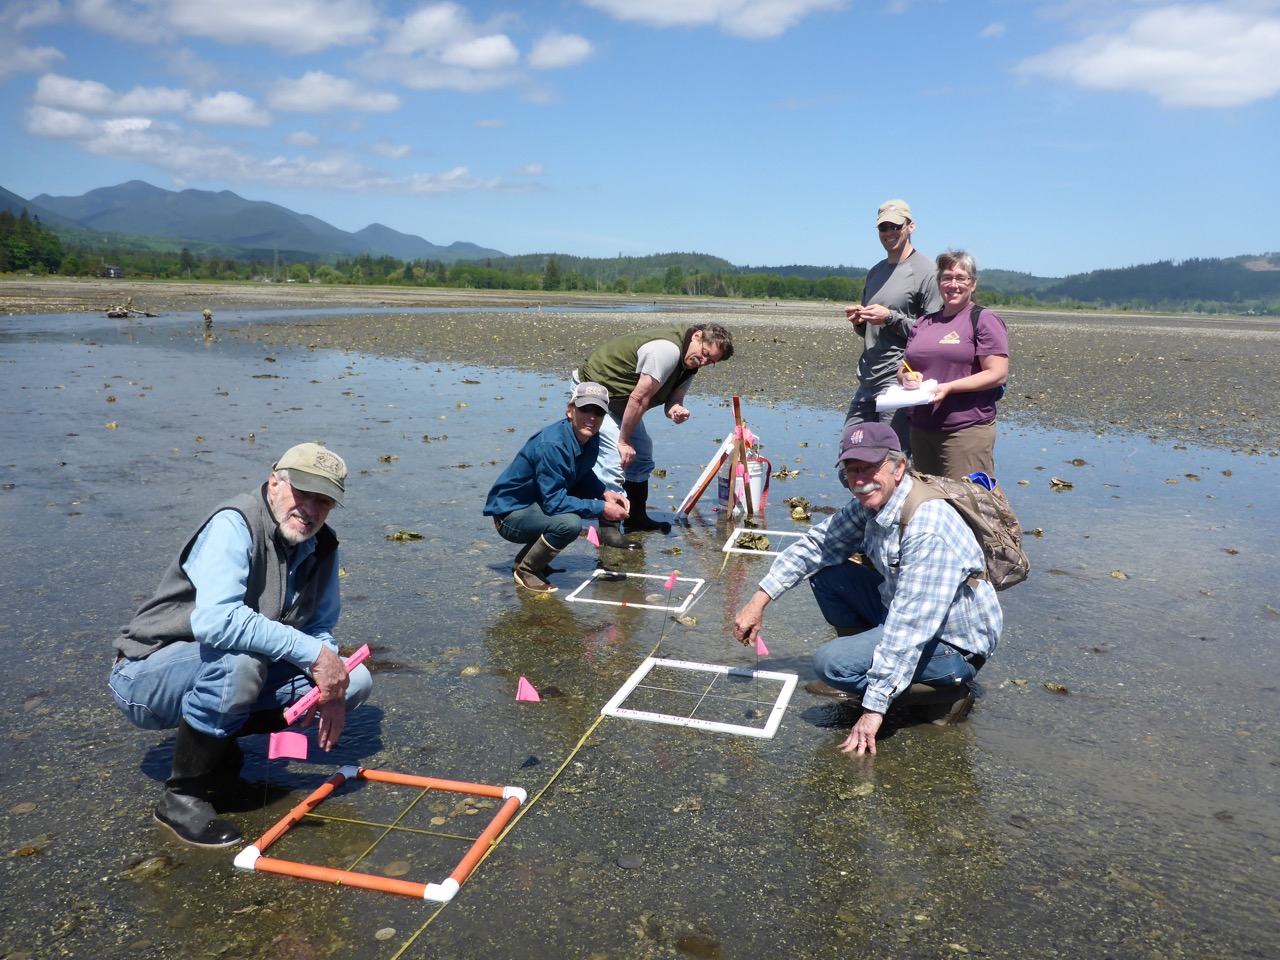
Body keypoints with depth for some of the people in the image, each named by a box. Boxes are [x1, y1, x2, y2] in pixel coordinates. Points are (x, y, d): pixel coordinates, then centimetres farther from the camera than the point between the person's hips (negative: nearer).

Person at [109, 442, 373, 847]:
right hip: (147, 676, -7)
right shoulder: (234, 525, -24)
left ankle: (216, 743, 7)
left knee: (354, 682, -5)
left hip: (222, 674, 7)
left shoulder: (322, 547, -1)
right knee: (237, 656, -39)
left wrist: (331, 685, -11)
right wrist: (313, 652, -34)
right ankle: (182, 796, -16)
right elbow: (215, 620, -39)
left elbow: (319, 628, 9)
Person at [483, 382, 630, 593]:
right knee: (569, 523, -32)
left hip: (540, 505, 9)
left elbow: (584, 476, 14)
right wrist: (601, 508, -25)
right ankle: (525, 571, -4)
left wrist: (605, 494, -5)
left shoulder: (589, 437, -2)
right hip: (511, 514, -9)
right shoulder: (552, 445, -27)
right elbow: (554, 503, -28)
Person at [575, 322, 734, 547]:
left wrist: (676, 410, -25)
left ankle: (637, 517, 27)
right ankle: (608, 529, -14)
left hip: (618, 398, 11)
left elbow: (674, 399, 1)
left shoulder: (688, 362, 1)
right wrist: (623, 441, -22)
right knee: (615, 456, -19)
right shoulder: (668, 349, -31)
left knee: (642, 452, 14)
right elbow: (639, 397, -29)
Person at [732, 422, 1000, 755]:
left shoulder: (928, 528, -31)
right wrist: (759, 600, -1)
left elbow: (910, 627, -33)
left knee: (831, 662, -23)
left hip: (954, 644, -9)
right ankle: (871, 668, 11)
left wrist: (875, 707, -31)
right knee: (825, 574, 3)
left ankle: (944, 692, -5)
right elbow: (814, 545, 6)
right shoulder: (871, 503, -4)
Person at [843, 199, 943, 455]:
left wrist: (890, 317, -17)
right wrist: (858, 321, 5)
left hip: (900, 382, -8)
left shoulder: (925, 272, -6)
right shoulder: (875, 272, 19)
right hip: (866, 381, 8)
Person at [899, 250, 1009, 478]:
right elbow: (903, 367, 23)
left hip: (967, 430, -6)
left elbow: (998, 374, -10)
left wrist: (948, 387, -19)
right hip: (921, 429, 7)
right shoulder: (923, 323, 18)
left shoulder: (984, 320, -1)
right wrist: (907, 376, -2)